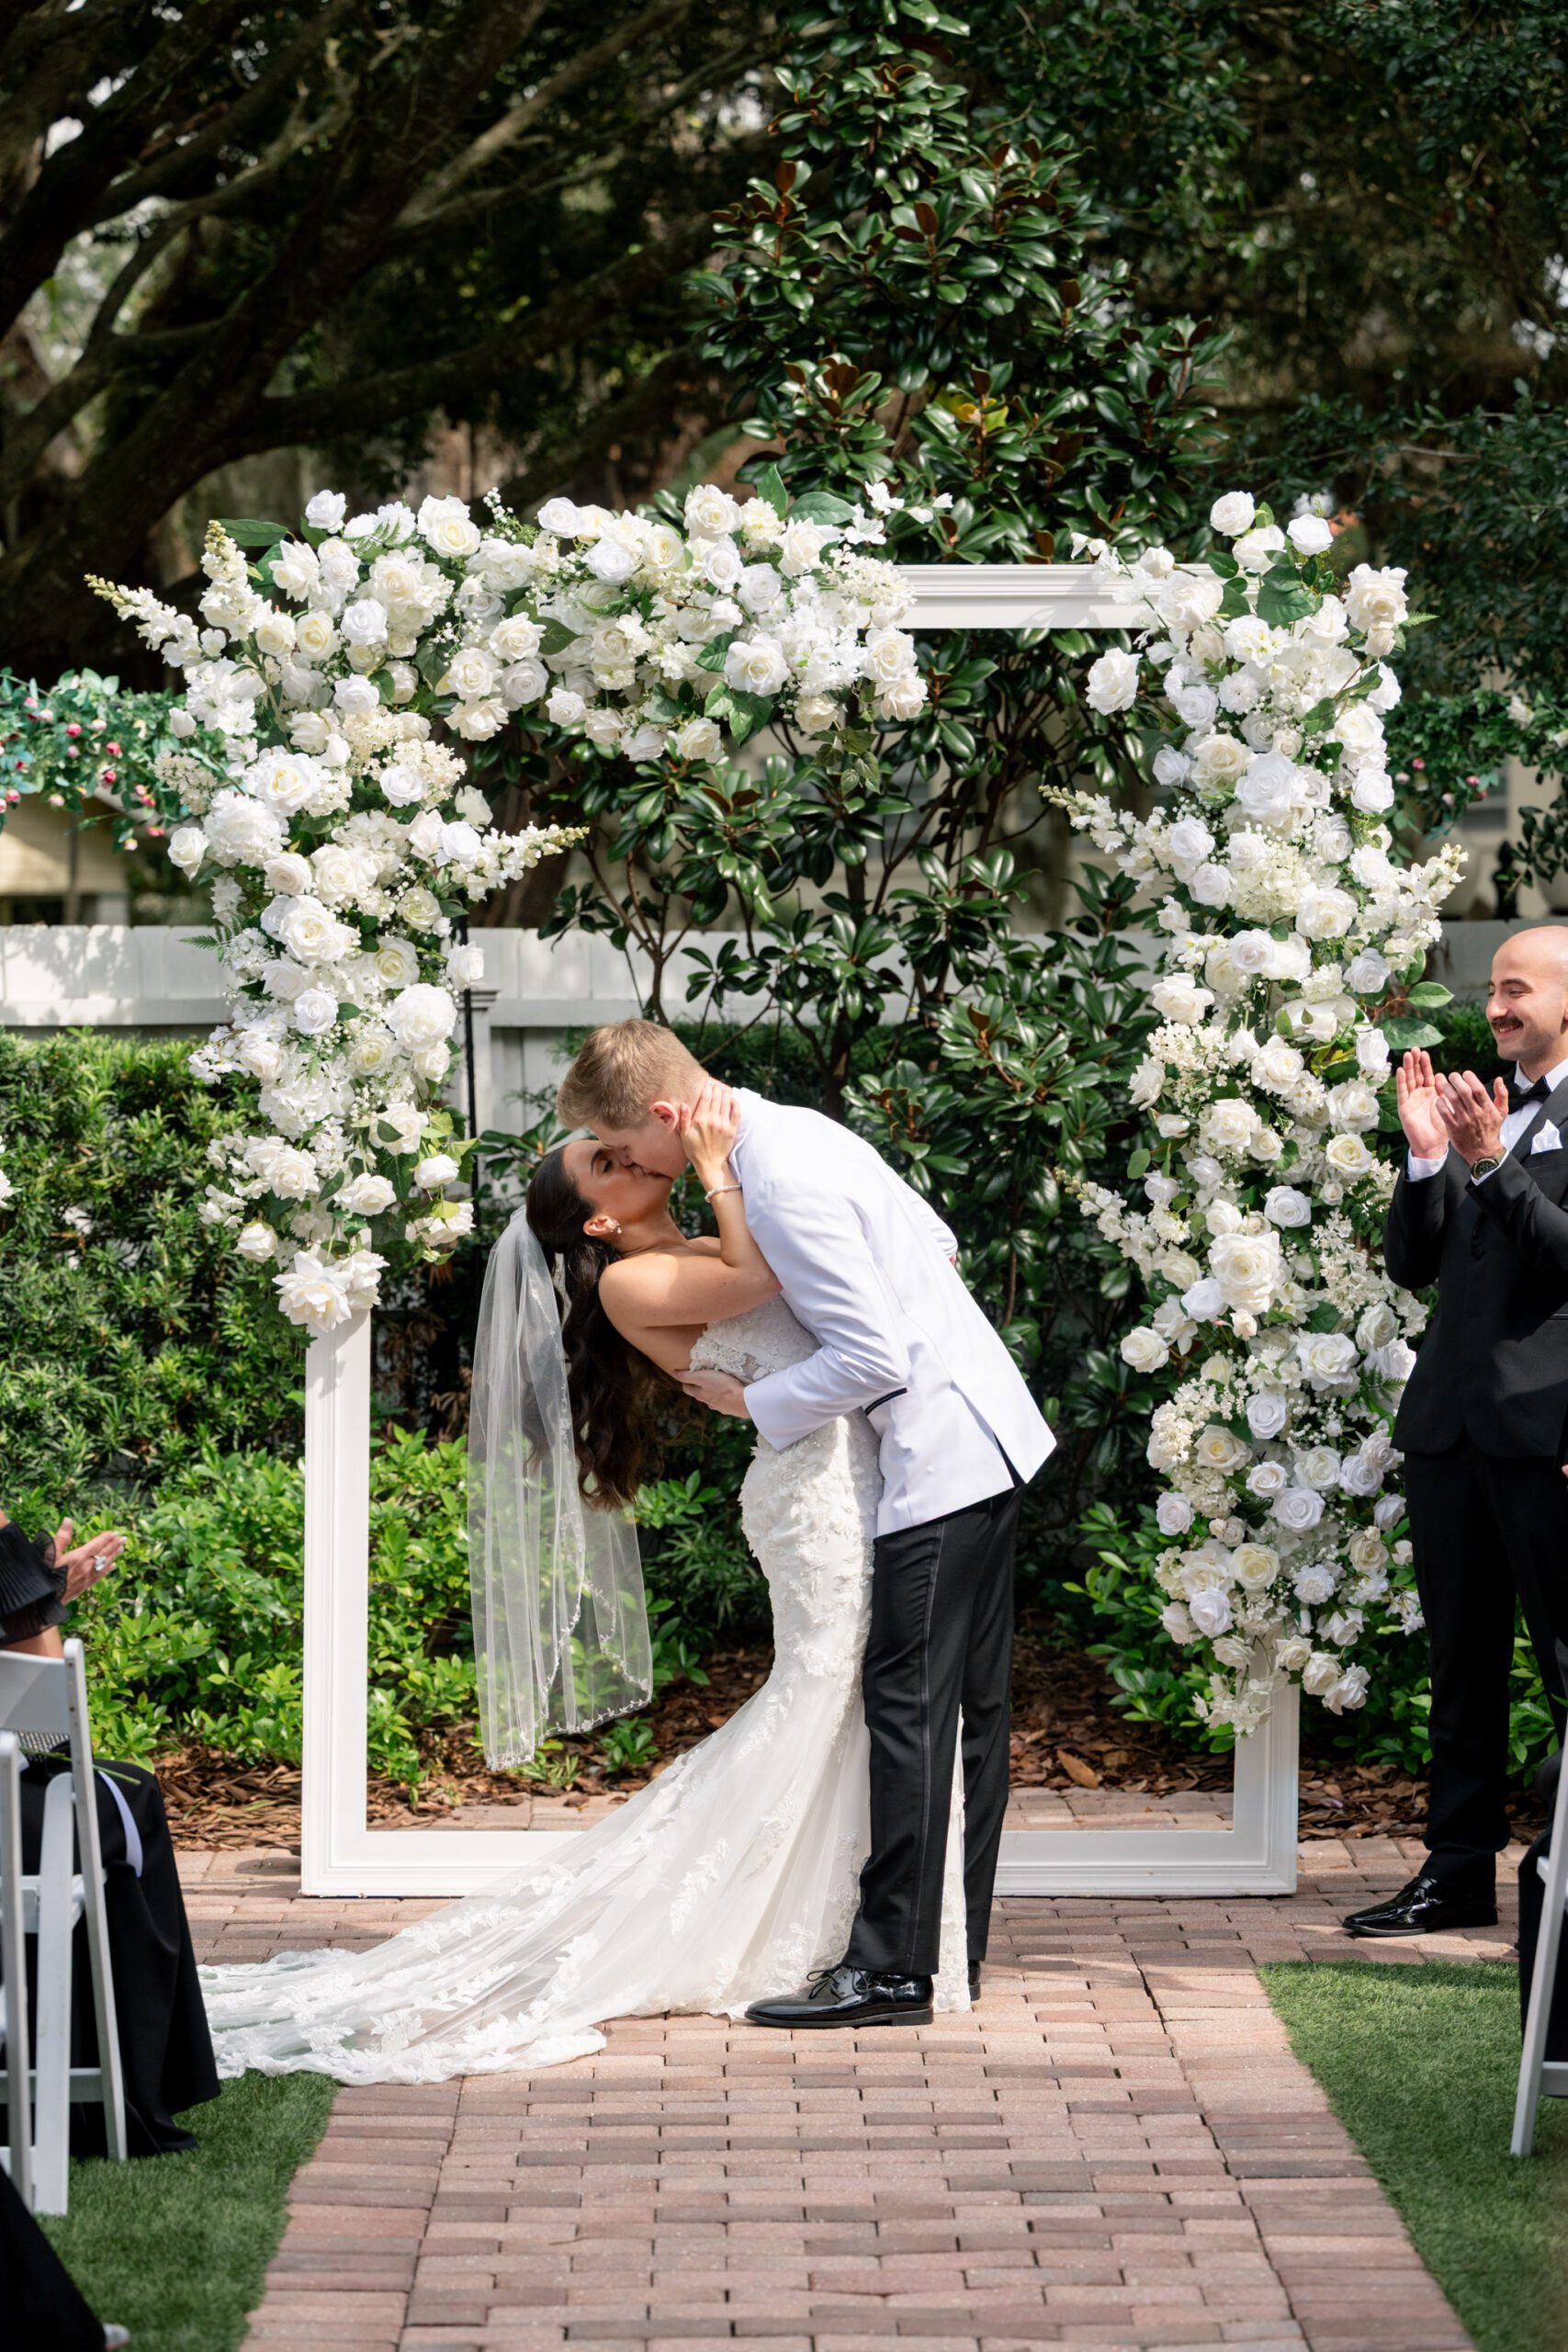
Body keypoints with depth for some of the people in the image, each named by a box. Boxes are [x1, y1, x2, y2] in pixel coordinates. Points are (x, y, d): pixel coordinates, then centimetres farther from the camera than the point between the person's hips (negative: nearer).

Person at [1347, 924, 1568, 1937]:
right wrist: (1427, 1157, -1)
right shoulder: (1479, 1108, 16)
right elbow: (1414, 1263, 13)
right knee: (1463, 1655, 12)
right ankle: (1460, 1869, 18)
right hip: (1450, 1419, 7)